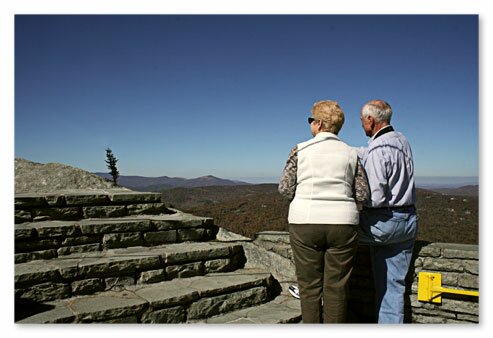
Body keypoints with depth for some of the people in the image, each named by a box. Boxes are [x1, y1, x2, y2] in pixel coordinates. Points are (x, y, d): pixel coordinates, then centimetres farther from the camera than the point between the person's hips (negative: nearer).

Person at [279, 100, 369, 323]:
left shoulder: (300, 150, -1)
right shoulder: (351, 153, 6)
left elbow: (285, 189, -3)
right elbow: (362, 195, 4)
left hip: (305, 223, -1)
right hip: (342, 224, 2)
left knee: (309, 286, 10)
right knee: (336, 287, 10)